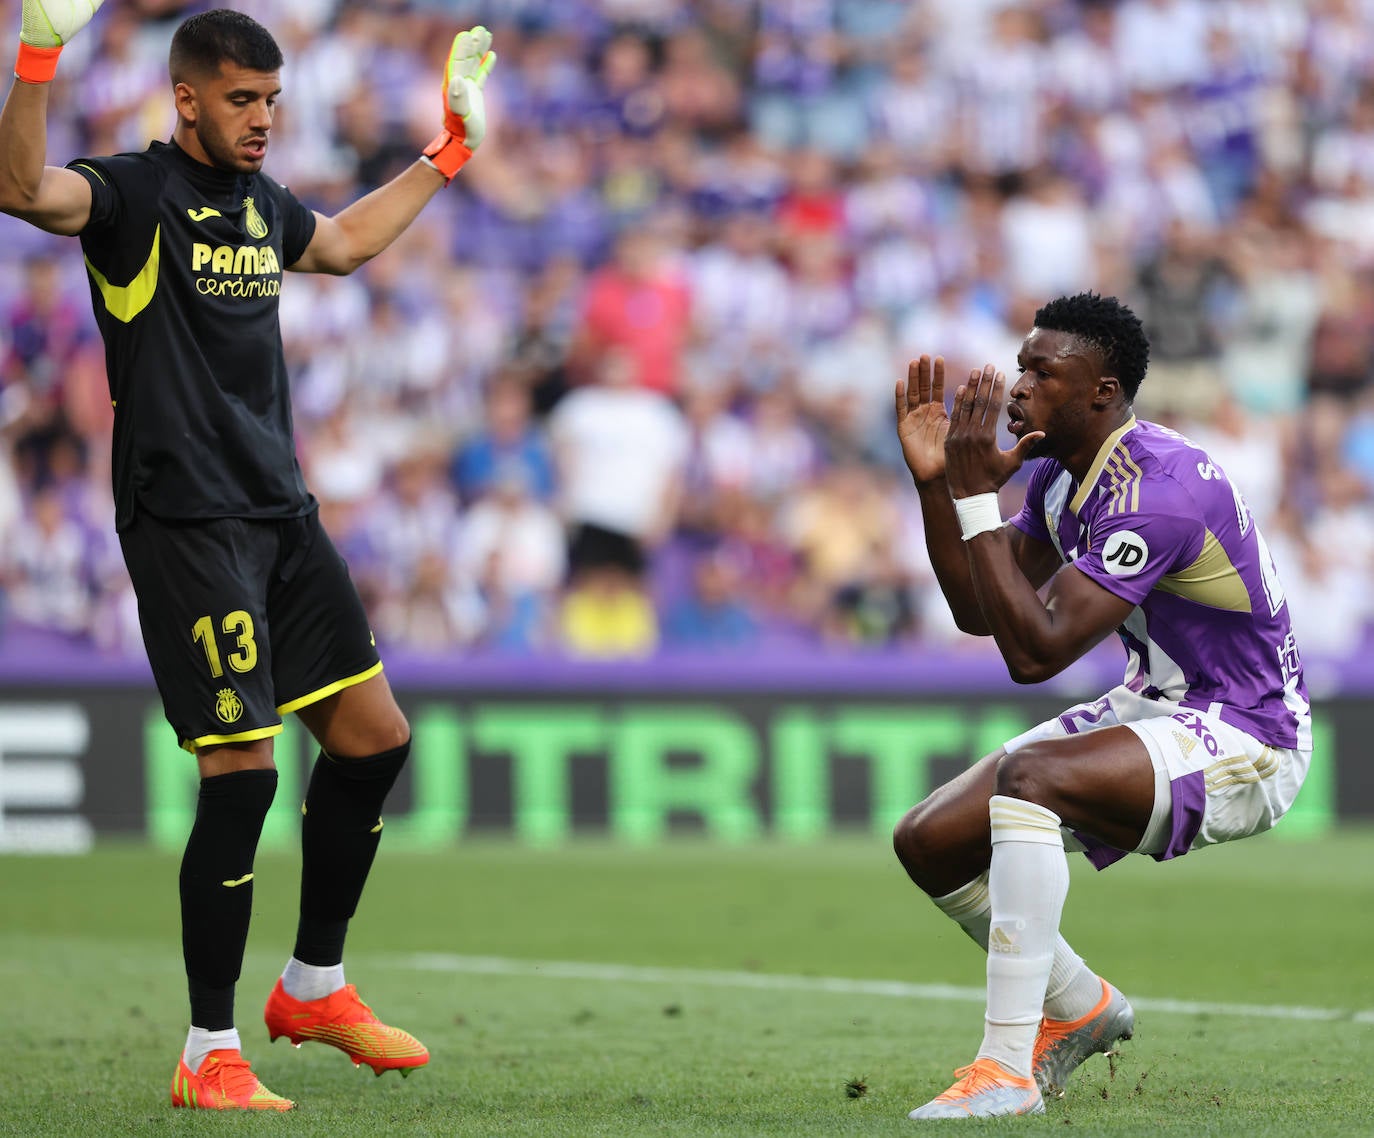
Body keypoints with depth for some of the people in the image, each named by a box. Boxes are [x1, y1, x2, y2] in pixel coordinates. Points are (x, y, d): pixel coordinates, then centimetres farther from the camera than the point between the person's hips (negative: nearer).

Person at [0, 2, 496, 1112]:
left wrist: (448, 150, 40)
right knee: (242, 770, -12)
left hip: (283, 514, 8)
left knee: (372, 738, 10)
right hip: (186, 523, -8)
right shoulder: (135, 193, -8)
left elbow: (343, 242, 39)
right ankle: (210, 1055, -3)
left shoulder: (261, 203, 15)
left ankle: (316, 985, 28)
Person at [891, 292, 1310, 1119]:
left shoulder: (1157, 490, -27)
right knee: (927, 841, 1)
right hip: (1158, 711, 10)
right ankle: (1081, 1010, 25)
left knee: (1031, 775, -35)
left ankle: (1008, 1067, -32)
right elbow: (979, 612, 8)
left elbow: (1034, 652, -32)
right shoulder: (1061, 474, 3)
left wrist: (977, 499, -30)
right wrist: (935, 483, -3)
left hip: (1247, 744, -10)